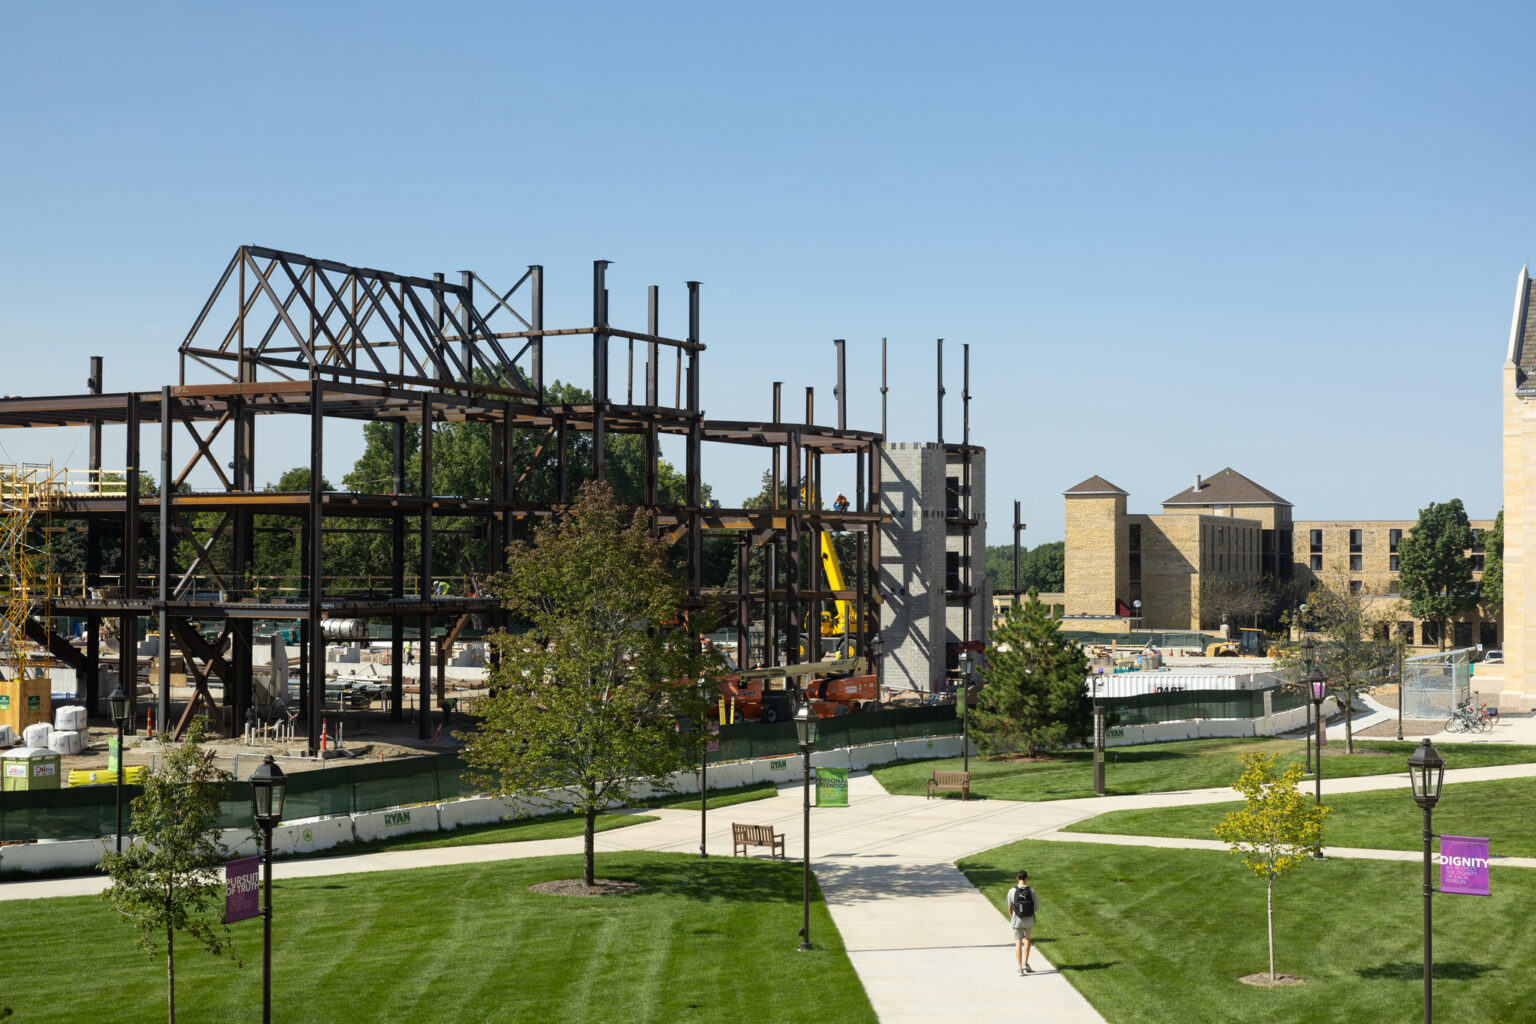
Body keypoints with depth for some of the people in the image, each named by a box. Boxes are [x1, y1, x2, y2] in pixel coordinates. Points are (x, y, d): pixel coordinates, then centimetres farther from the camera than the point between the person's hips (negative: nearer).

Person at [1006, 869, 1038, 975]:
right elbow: (1036, 909, -4)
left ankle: (1020, 968, 3)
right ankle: (1025, 963, 17)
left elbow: (1009, 908, -2)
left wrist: (1011, 918, 16)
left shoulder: (1012, 891, -10)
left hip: (1016, 920, -1)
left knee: (1018, 943, 6)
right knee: (1027, 939, 24)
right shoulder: (1032, 891, -10)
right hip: (1029, 921, 1)